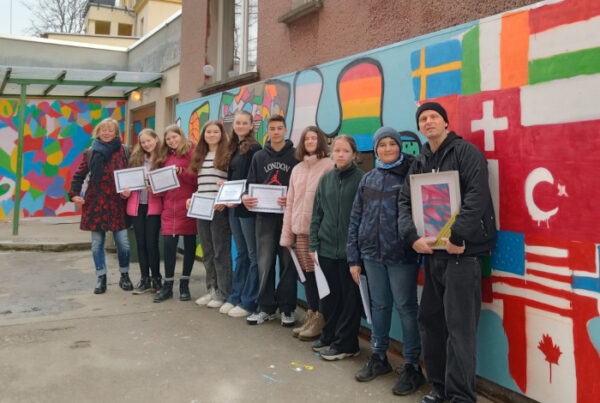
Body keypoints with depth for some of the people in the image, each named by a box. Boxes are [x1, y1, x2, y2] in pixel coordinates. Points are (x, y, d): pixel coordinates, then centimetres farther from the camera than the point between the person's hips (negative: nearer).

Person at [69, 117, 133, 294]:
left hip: (117, 203, -1)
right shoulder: (90, 152, 7)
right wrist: (74, 193, 0)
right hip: (95, 202, 1)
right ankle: (101, 278, 18)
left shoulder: (124, 151, 4)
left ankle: (124, 276, 19)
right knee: (97, 243, 5)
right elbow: (80, 175, 11)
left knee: (123, 242, -1)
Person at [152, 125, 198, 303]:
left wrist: (180, 171, -19)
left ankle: (184, 285, 15)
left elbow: (197, 178, -9)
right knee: (169, 244, 2)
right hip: (169, 207, 5)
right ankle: (168, 285, 12)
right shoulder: (165, 156, 17)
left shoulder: (192, 153, -1)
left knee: (189, 244, 4)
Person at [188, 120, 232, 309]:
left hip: (220, 209, -6)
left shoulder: (227, 155, -3)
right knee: (207, 253, 11)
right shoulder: (199, 157, 17)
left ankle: (223, 294, 5)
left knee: (221, 253, -3)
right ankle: (212, 290, 22)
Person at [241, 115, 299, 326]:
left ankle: (287, 309, 15)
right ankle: (266, 307, 15)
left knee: (288, 263, 4)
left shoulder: (295, 155, 2)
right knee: (264, 263, 4)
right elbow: (251, 184, 13)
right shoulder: (259, 157, 13)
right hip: (265, 216, 3)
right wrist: (245, 196, -8)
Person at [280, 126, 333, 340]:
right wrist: (286, 234, 14)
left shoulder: (329, 166, -3)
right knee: (306, 273, 10)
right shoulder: (297, 169, 16)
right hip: (300, 230, 6)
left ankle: (320, 320, 10)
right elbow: (290, 203, 16)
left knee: (320, 273, -2)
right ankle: (311, 316, 23)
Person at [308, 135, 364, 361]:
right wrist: (313, 245, 6)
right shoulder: (325, 179, 9)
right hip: (326, 248, 4)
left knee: (349, 297, 5)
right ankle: (330, 336, 28)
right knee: (329, 296, 12)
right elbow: (317, 214, 11)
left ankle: (345, 343, 16)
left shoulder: (362, 179, -5)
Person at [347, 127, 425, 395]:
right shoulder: (368, 179, 10)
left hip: (402, 254, -4)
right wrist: (354, 258, 7)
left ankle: (412, 366, 16)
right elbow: (355, 219, 10)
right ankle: (379, 357, 31)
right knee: (379, 305, 15)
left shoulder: (410, 176, -3)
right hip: (372, 253, 4)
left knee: (406, 308, 3)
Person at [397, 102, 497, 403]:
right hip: (432, 252, 7)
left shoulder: (466, 152, -4)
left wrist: (457, 236, -21)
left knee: (460, 326, -4)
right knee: (430, 321, 12)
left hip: (463, 252, -7)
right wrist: (412, 236, -8)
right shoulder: (419, 163, 14)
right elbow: (405, 202, 8)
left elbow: (477, 197, -16)